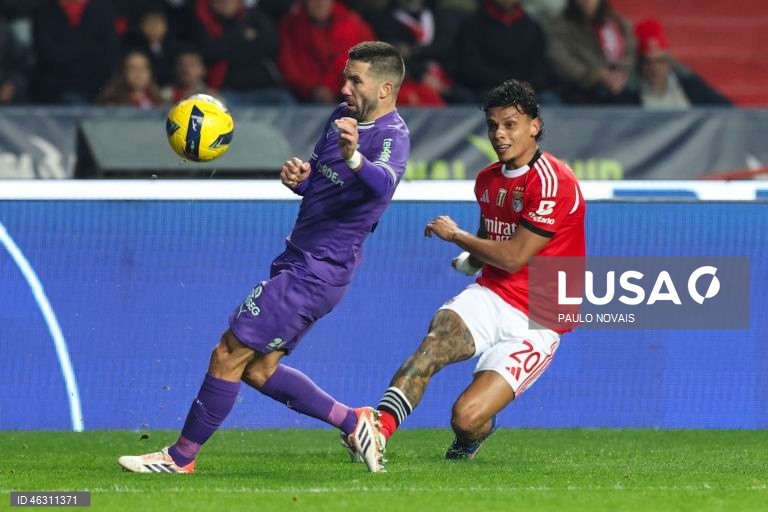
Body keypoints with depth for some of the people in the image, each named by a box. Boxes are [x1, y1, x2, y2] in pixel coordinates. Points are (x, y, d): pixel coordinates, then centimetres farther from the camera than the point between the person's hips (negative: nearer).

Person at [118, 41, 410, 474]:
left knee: (230, 354, -7)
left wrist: (354, 158, -62)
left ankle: (181, 456, 3)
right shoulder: (343, 117, 10)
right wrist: (298, 176, -4)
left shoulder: (392, 136, -18)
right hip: (300, 260, 10)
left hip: (316, 271, -10)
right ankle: (353, 421, 19)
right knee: (258, 370, 13)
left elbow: (384, 183, -40)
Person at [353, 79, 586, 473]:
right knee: (437, 340, -31)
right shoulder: (487, 181, 12)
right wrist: (468, 260, 8)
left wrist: (455, 235, -3)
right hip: (490, 298, 6)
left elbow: (513, 257, -16)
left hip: (536, 321, -6)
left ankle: (477, 431, 19)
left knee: (466, 418, -19)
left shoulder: (551, 181, -13)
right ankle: (379, 429, -44)